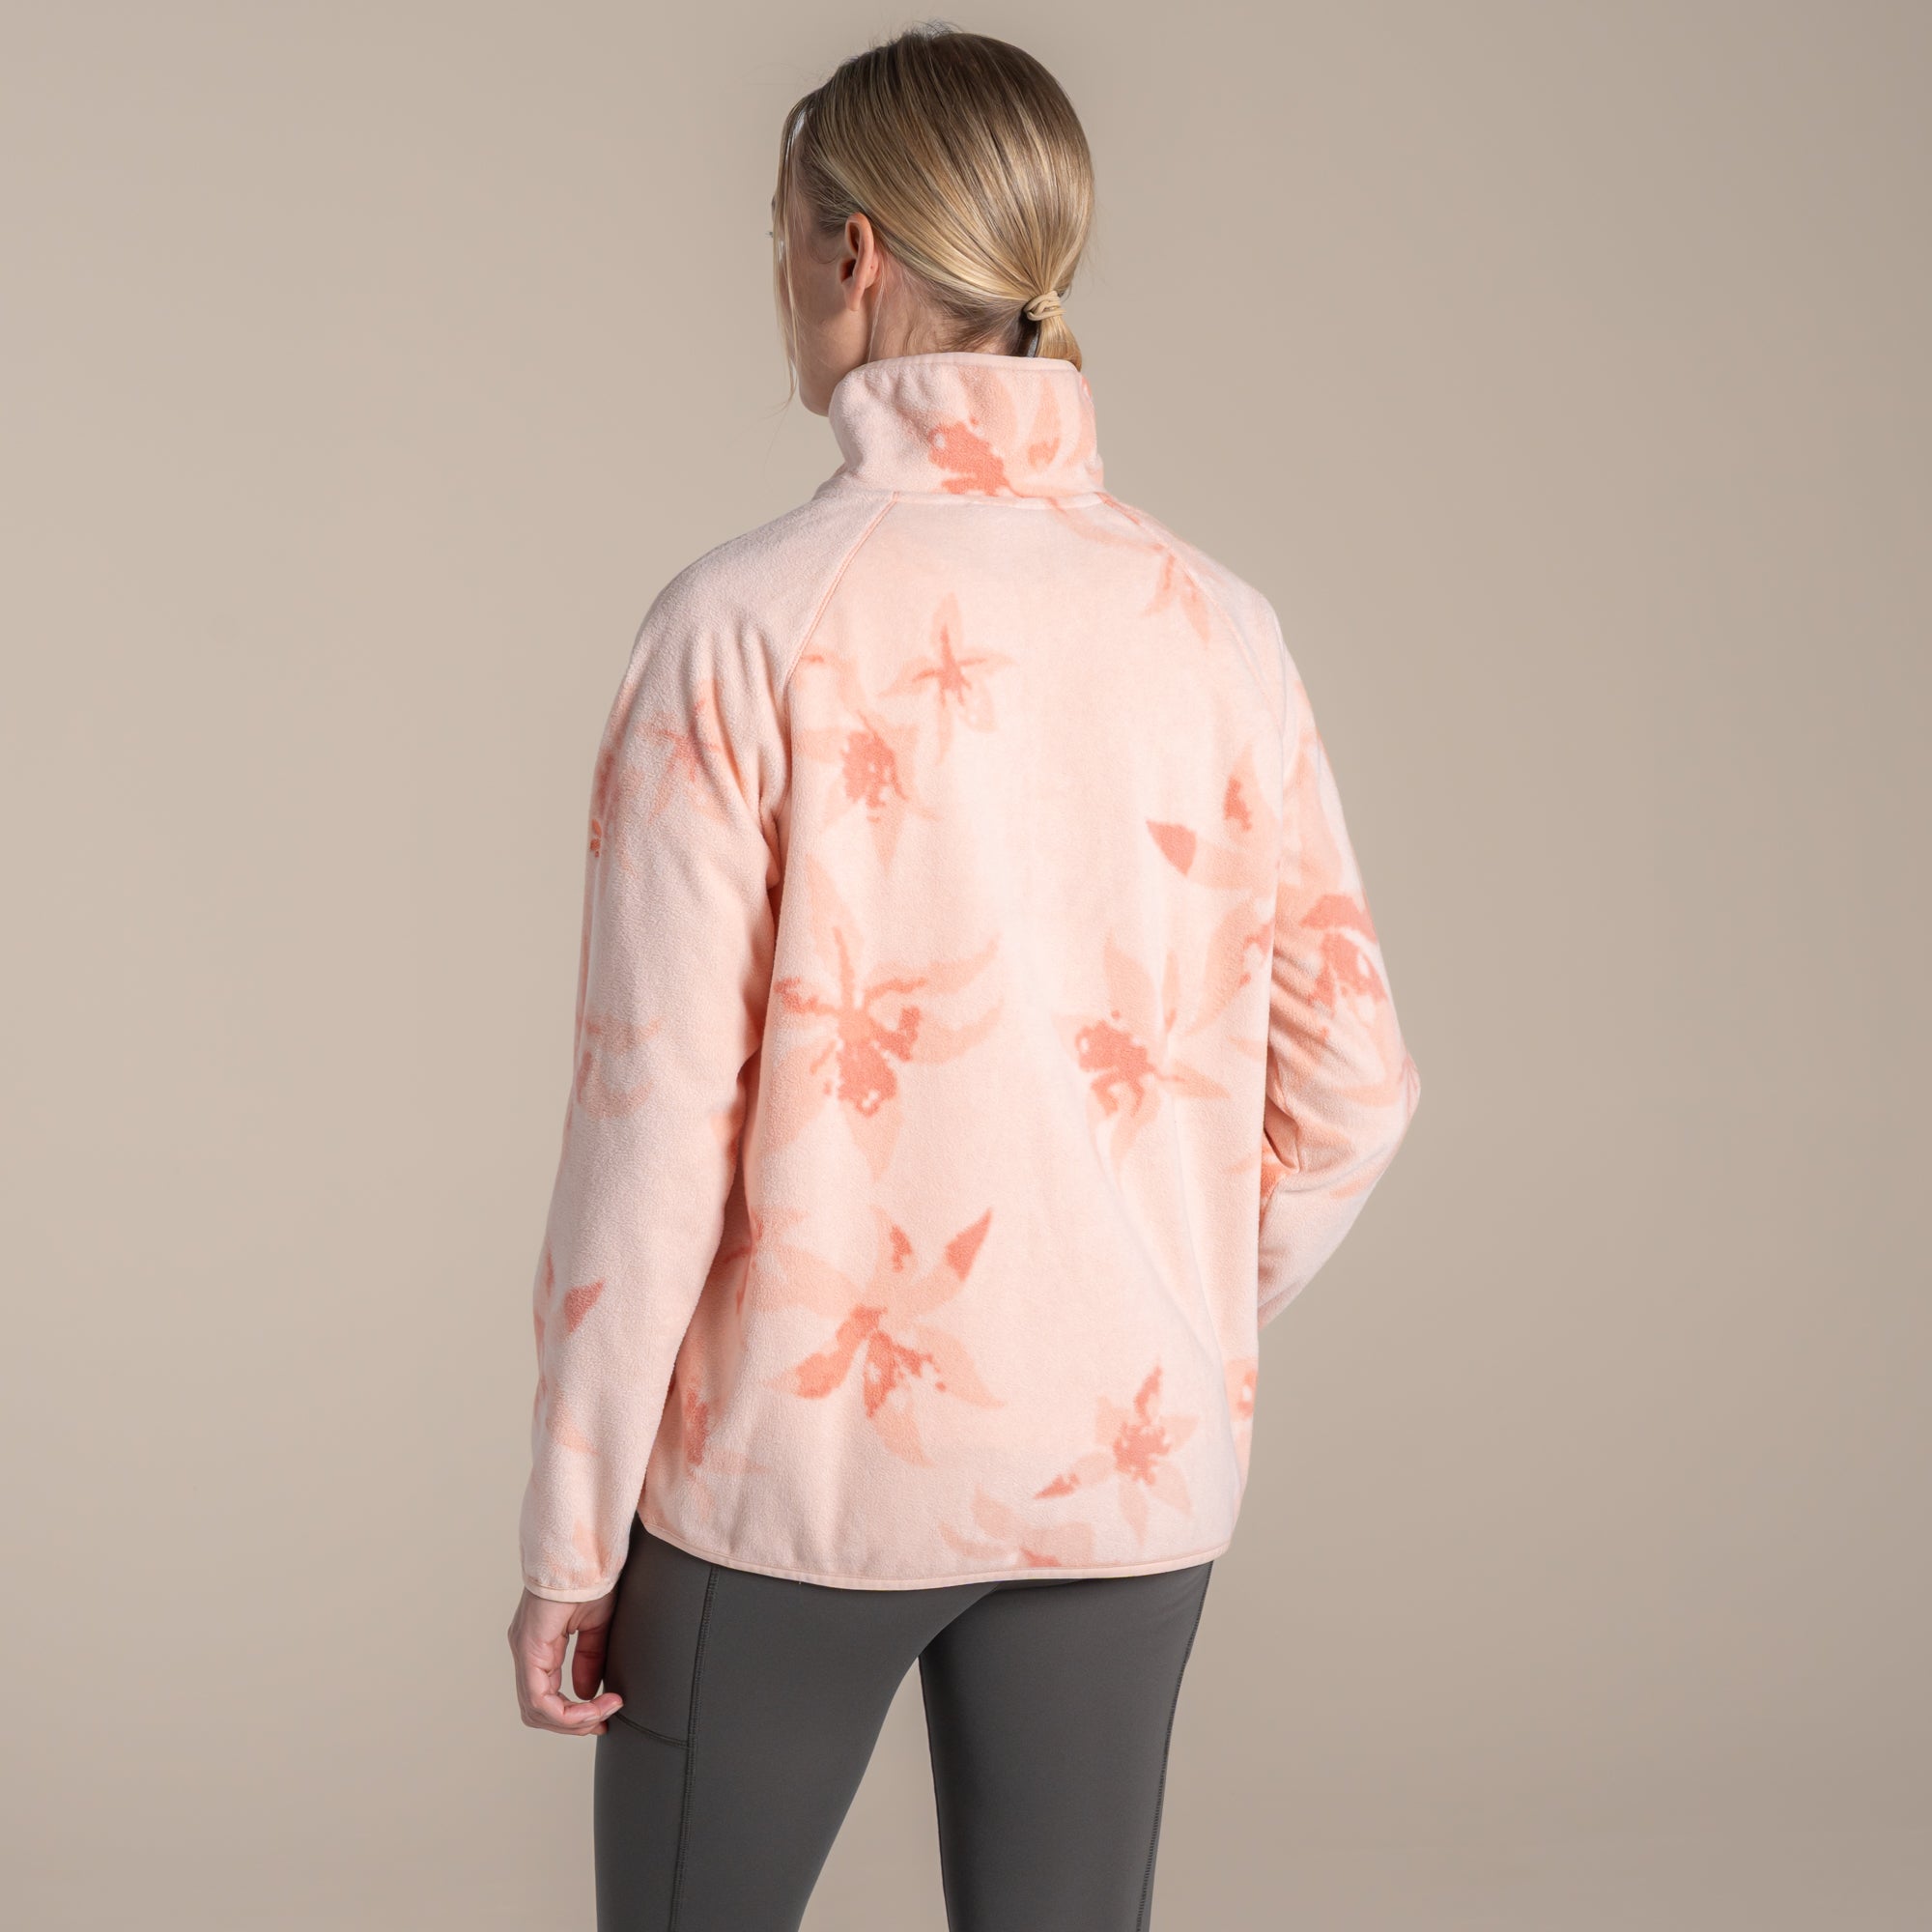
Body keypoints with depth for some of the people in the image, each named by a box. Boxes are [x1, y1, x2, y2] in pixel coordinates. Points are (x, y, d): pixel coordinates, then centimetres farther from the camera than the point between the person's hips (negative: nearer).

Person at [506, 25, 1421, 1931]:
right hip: (1126, 1480, 4)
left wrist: (570, 1538, -5)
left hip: (798, 1465, -3)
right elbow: (1348, 1089, 3)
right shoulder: (1215, 628, -1)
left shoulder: (748, 622, -13)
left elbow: (655, 1120, -13)